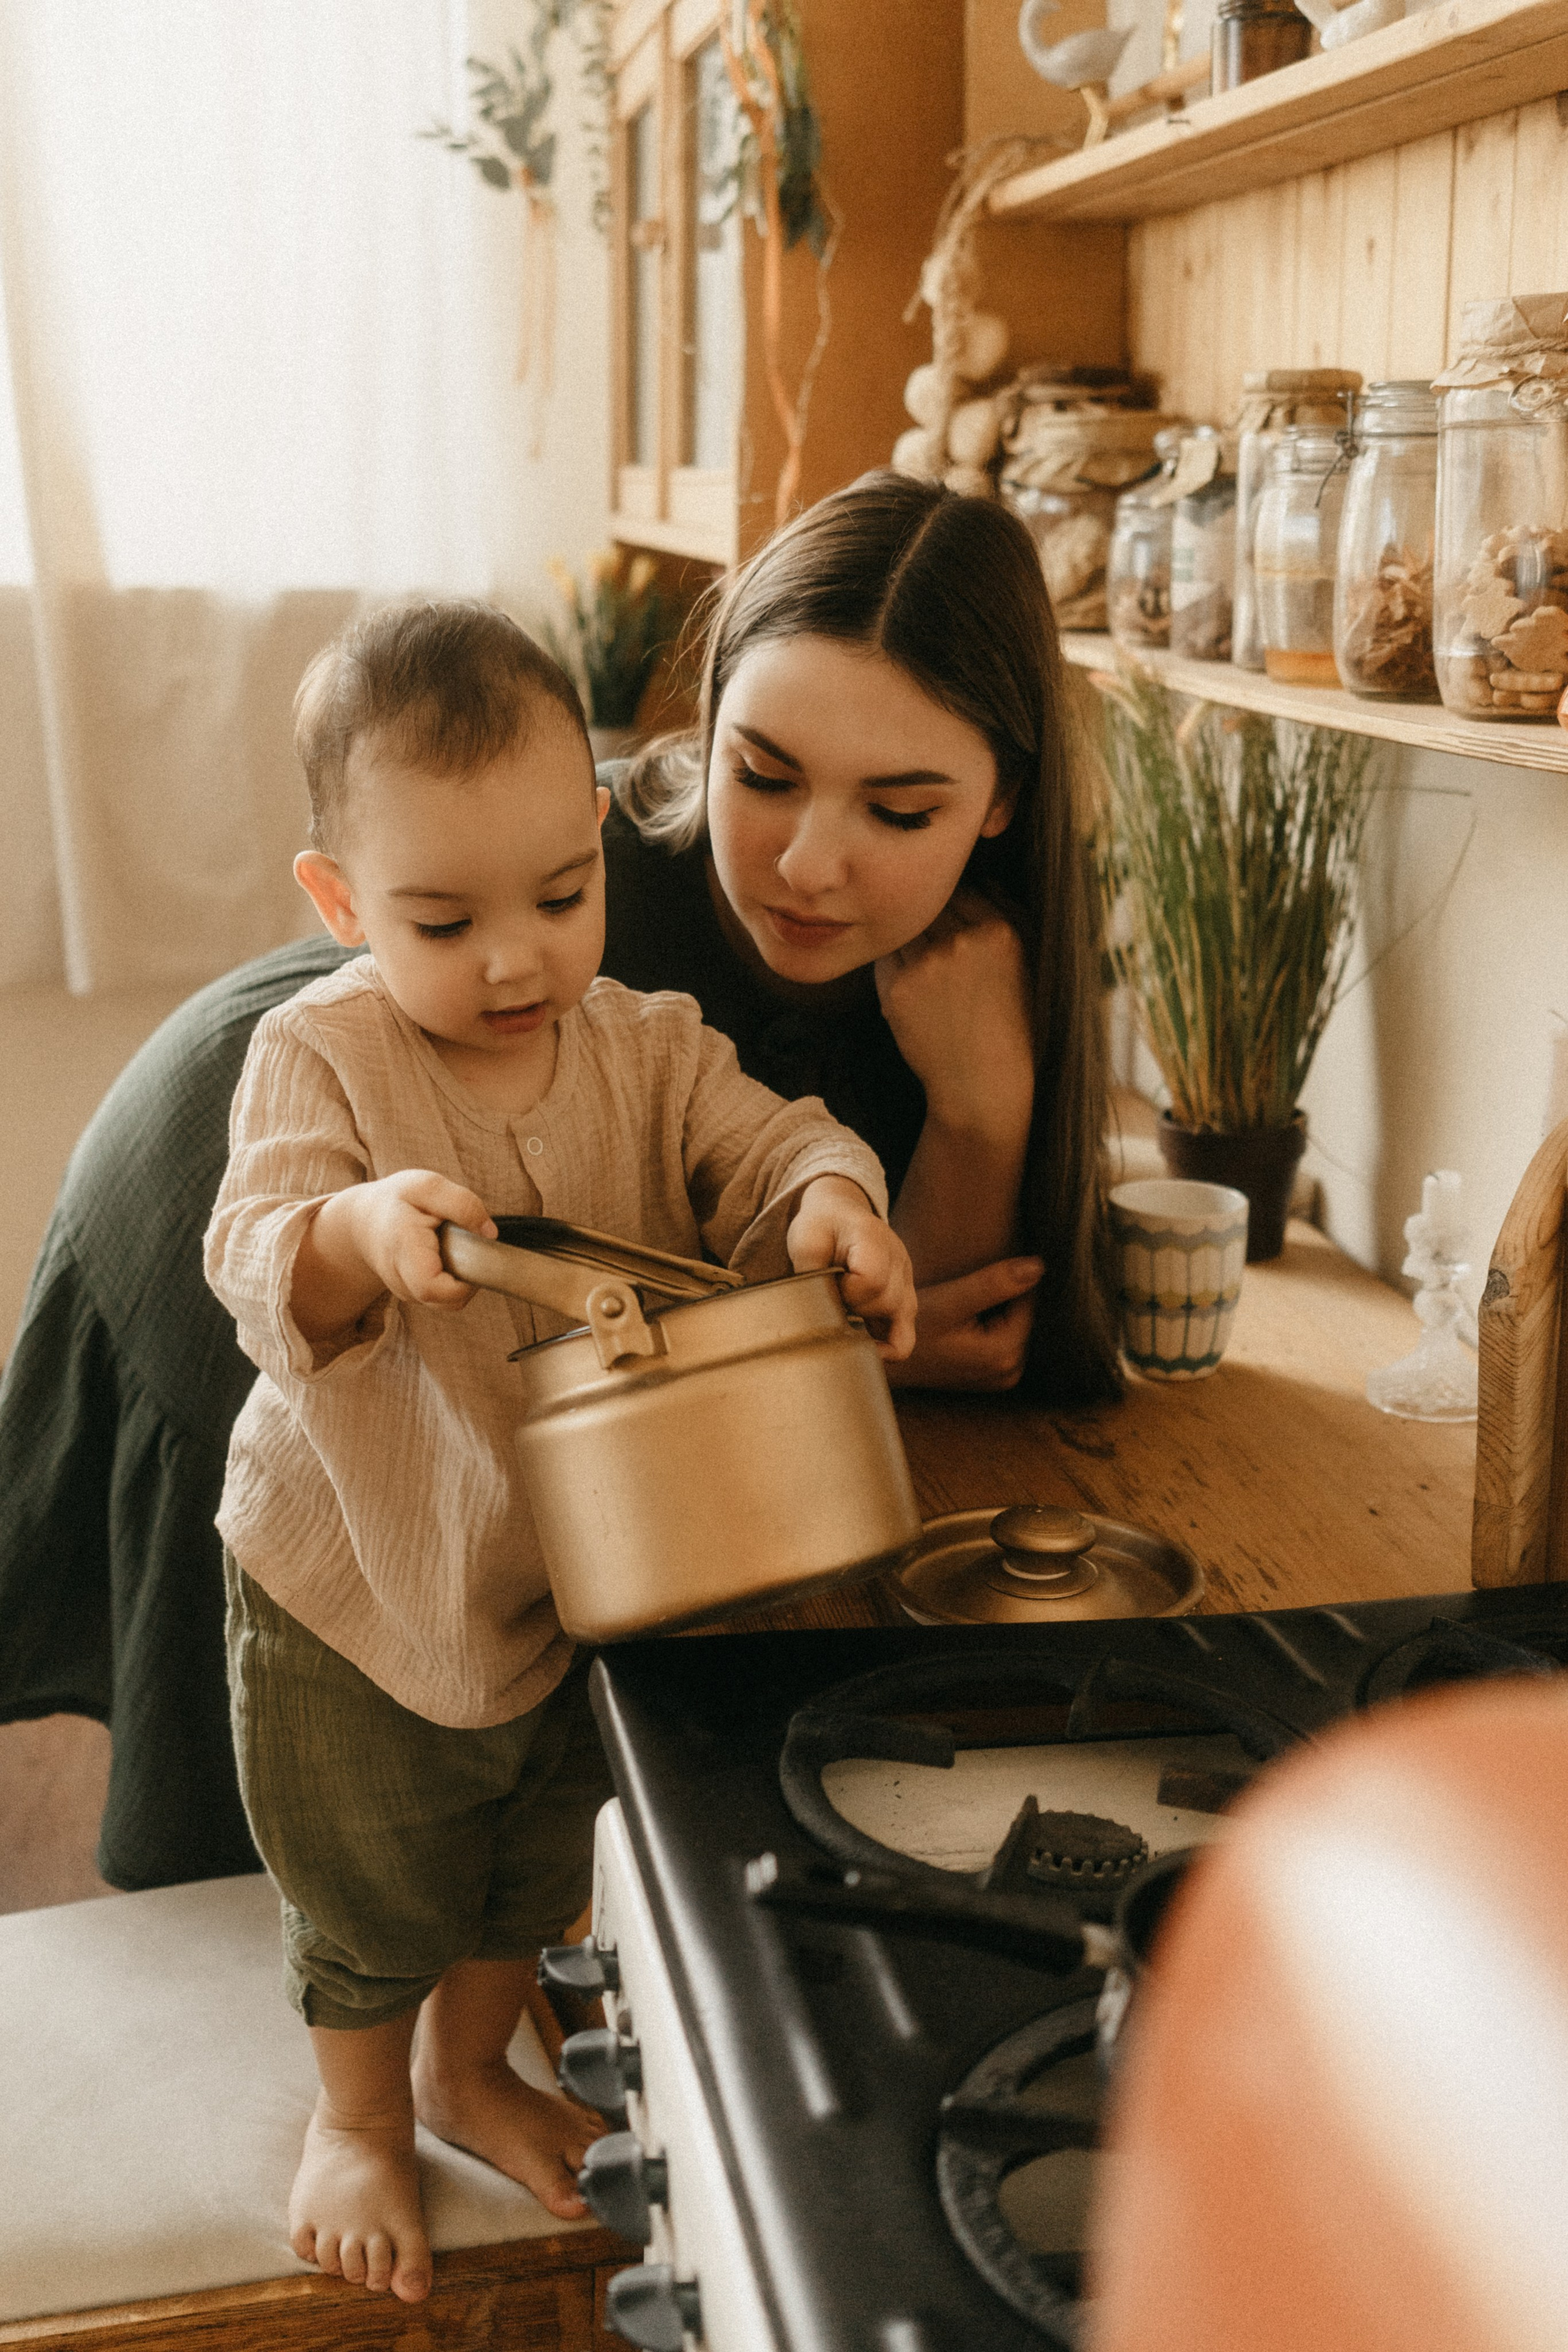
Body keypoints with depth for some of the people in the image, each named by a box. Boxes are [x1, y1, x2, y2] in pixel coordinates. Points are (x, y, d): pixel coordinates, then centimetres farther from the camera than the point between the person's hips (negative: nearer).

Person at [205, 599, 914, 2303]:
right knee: (365, 1880, 17)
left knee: (532, 1858, 24)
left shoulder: (644, 1046, -9)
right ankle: (359, 2113, 46)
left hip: (574, 1565, 4)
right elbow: (255, 1265, -27)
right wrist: (358, 1233, -50)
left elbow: (763, 1148, -14)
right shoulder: (317, 1056, -19)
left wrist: (832, 1205, -38)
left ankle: (471, 2069, 53)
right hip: (359, 1575, -3)